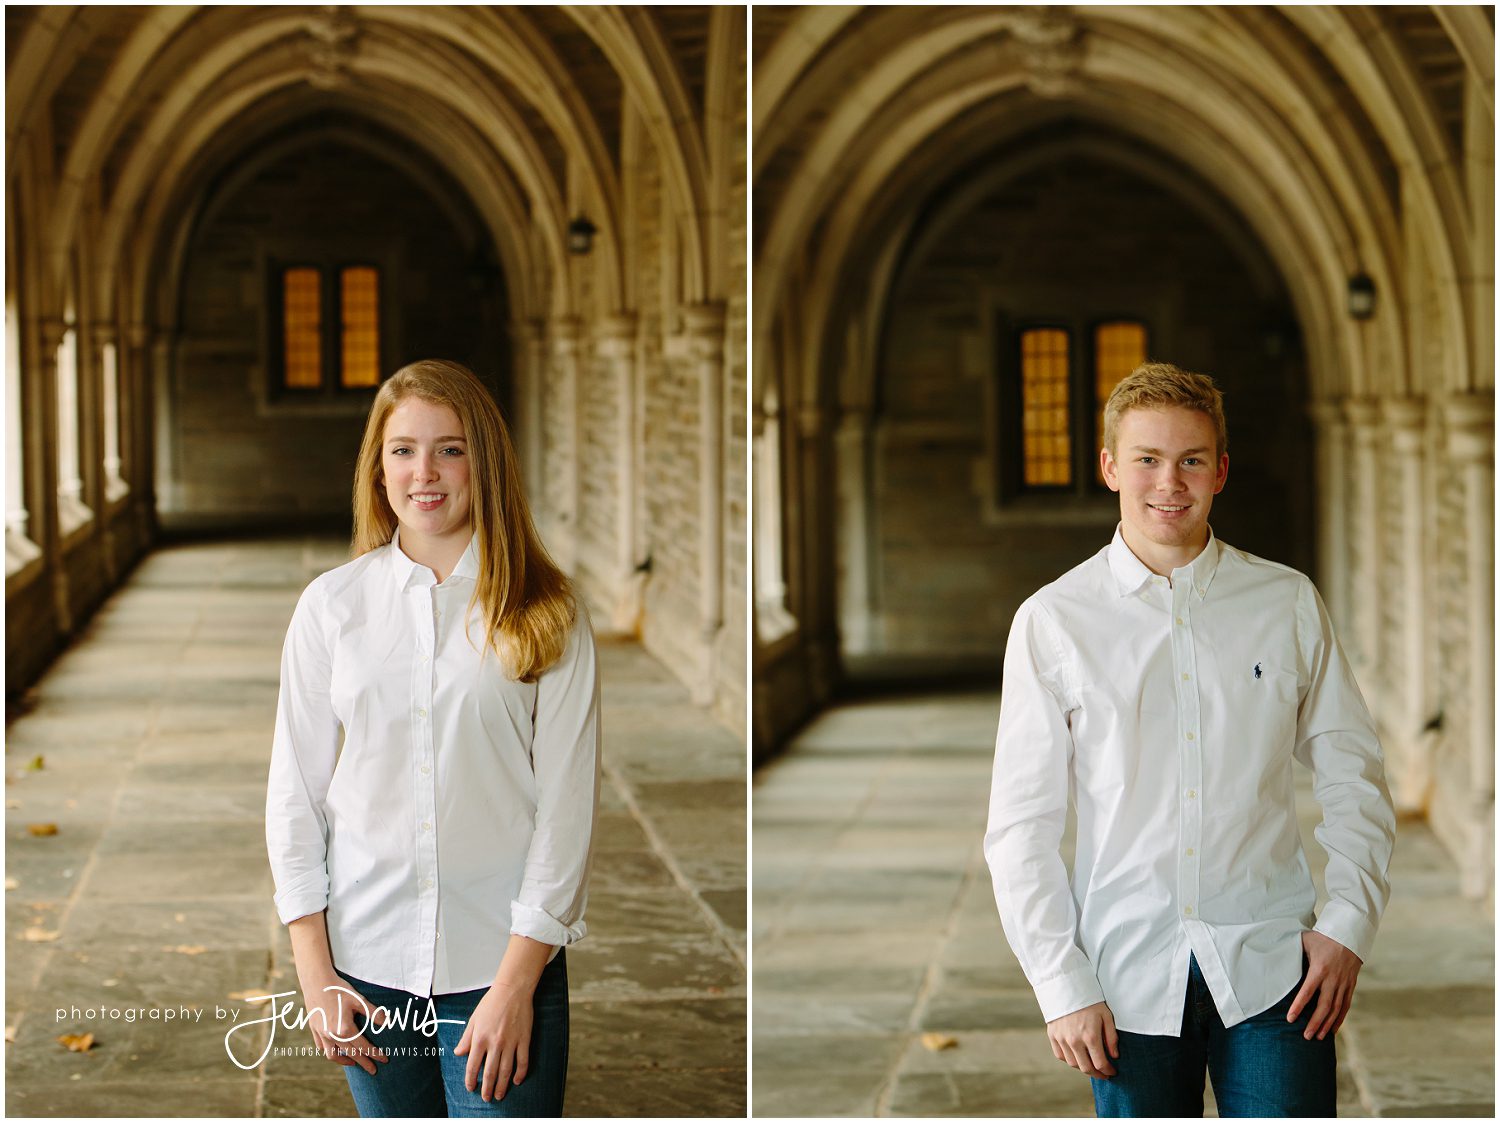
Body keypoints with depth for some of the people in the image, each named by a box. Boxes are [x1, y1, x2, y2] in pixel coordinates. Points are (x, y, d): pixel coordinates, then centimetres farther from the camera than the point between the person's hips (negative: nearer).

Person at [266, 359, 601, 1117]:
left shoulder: (548, 616, -1)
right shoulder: (331, 605, 4)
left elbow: (567, 805, -4)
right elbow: (294, 793, 6)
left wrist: (517, 982, -9)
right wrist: (314, 972, 0)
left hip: (502, 966, -2)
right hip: (367, 962, 2)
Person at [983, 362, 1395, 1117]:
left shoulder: (1289, 603, 4)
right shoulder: (1052, 621, 0)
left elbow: (1353, 777, 10)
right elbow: (1020, 822, 0)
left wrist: (1349, 921, -2)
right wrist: (1060, 985, -5)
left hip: (1272, 968, 1)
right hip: (1129, 977, 0)